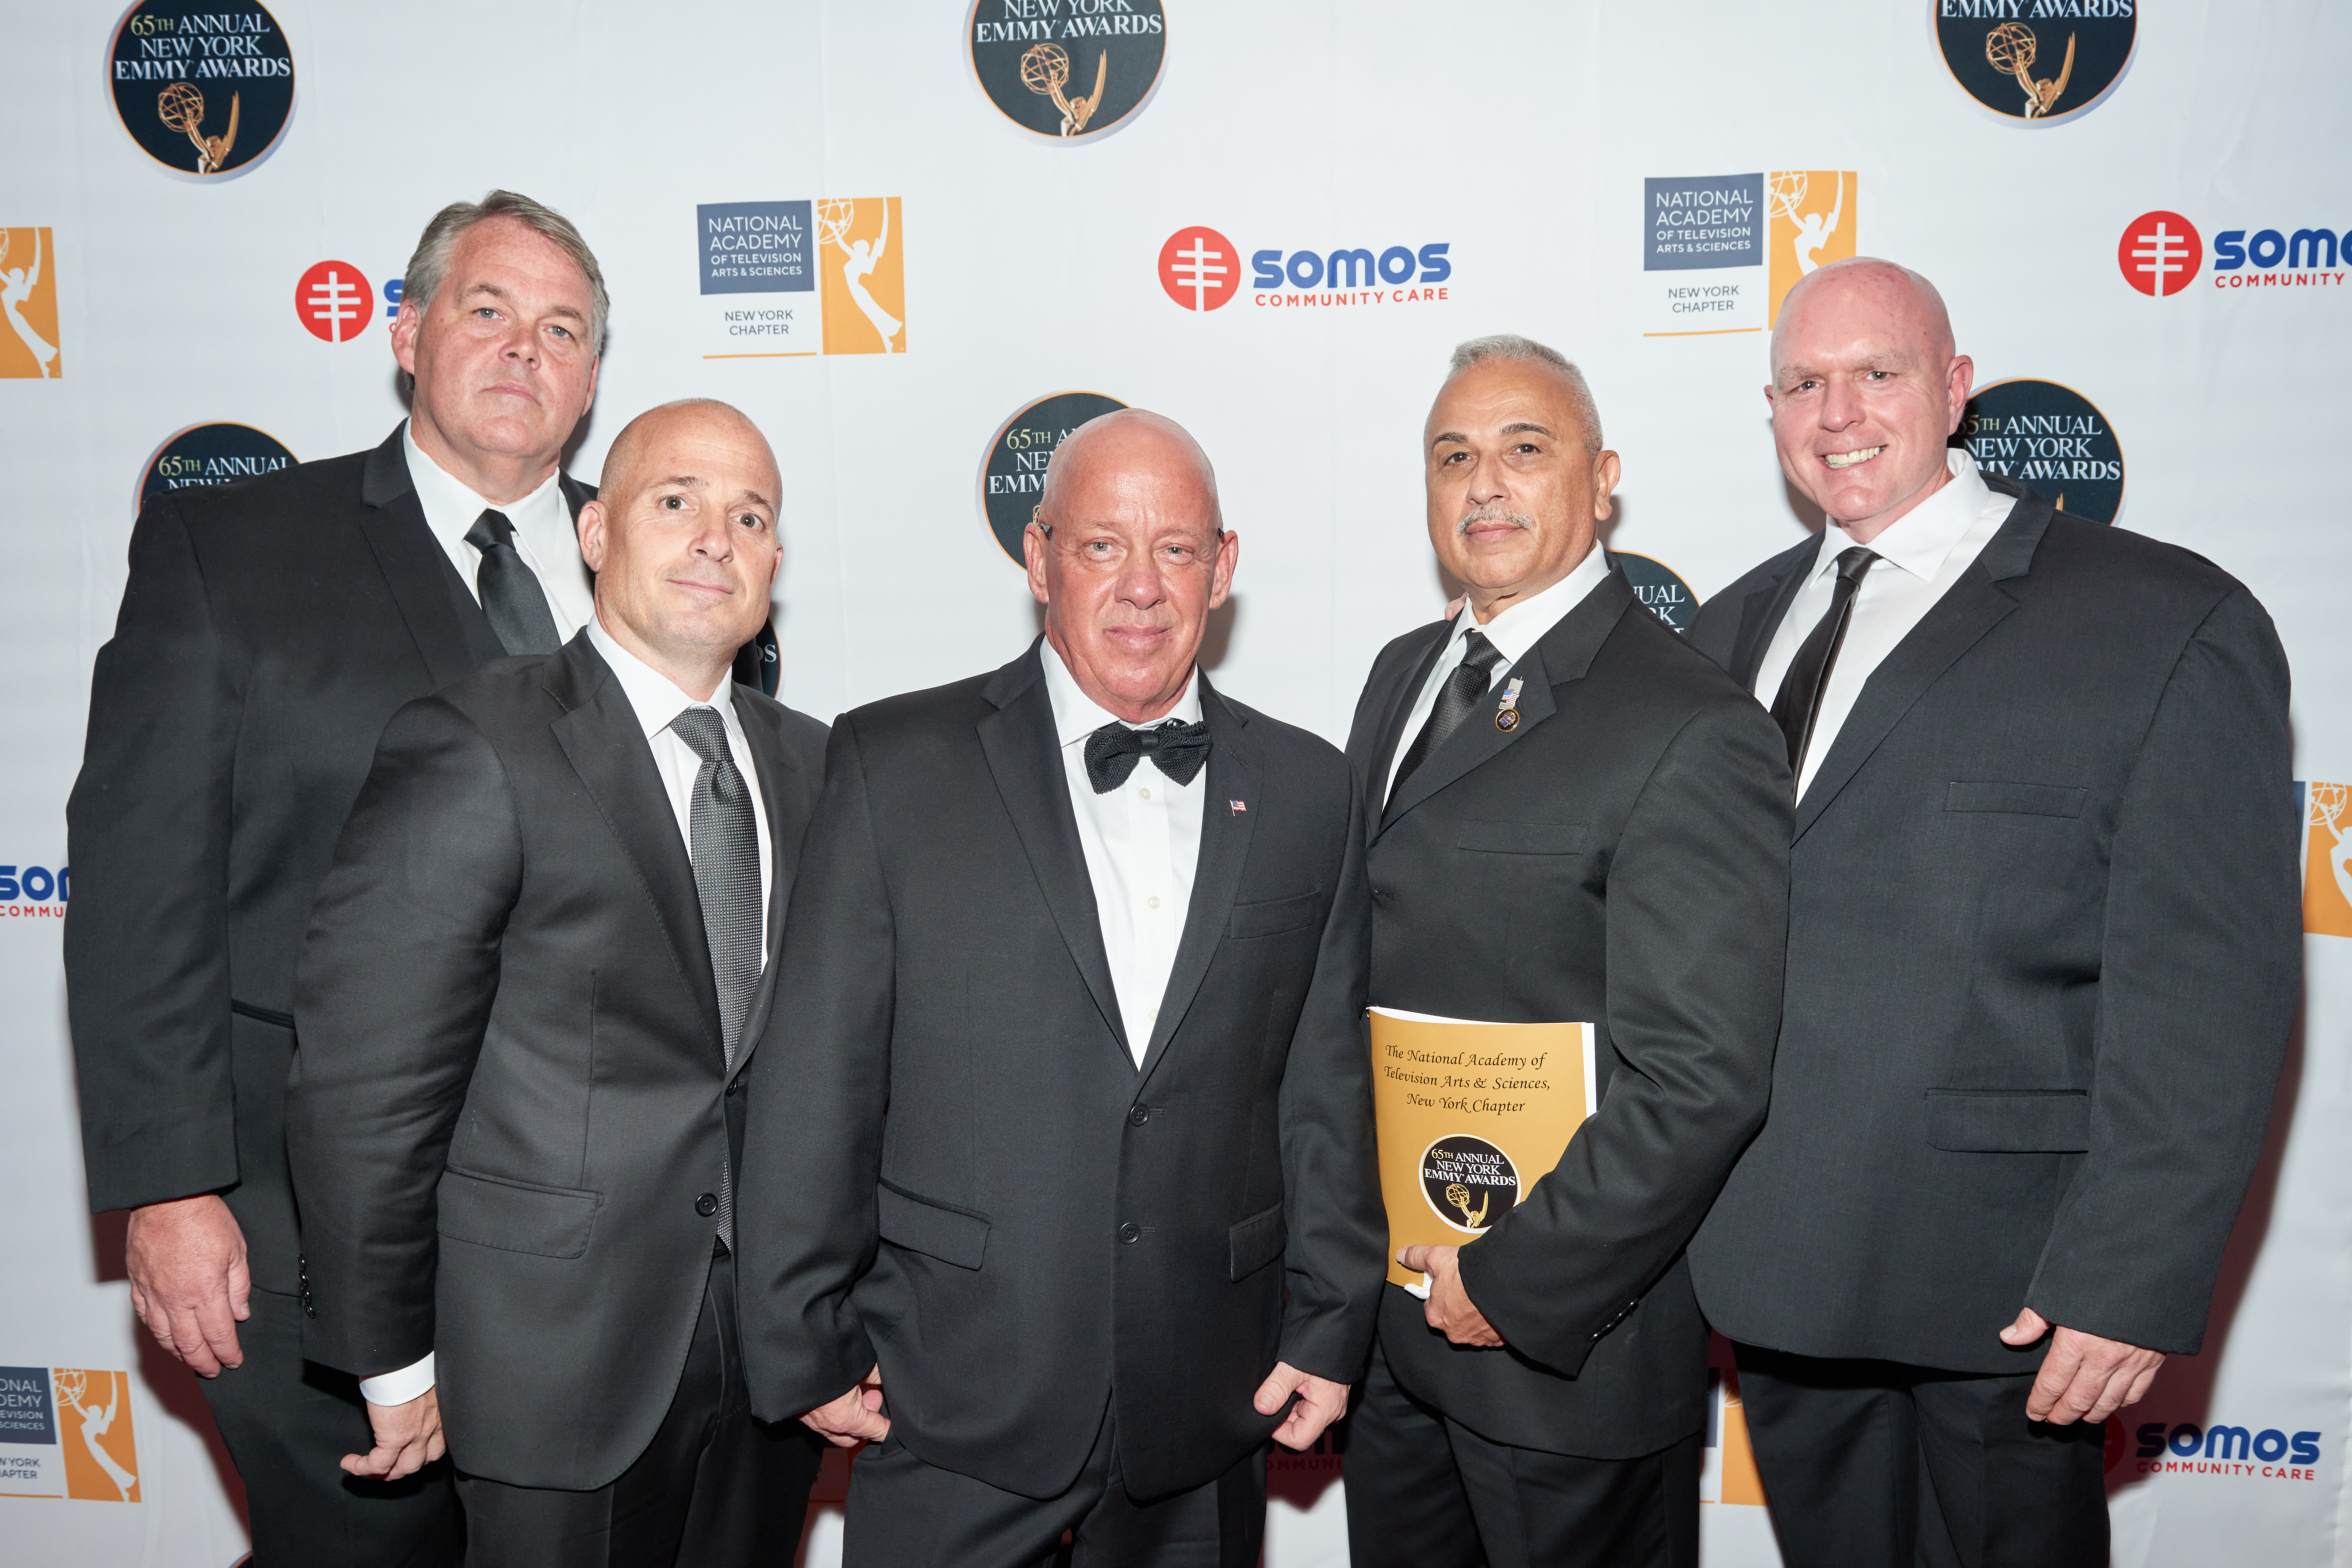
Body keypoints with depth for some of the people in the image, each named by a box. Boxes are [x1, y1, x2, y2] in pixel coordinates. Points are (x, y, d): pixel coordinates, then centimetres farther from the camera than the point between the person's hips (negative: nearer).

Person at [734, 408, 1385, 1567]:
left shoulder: (1305, 789, 3)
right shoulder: (893, 763, -6)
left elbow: (1328, 1085, 6)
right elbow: (815, 1081, -5)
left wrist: (1329, 1327, 6)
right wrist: (807, 1344, -3)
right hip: (954, 1405, -2)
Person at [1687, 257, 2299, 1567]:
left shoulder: (2169, 623, -8)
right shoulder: (1733, 630, 10)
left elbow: (2207, 998, -12)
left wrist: (2135, 1282, -15)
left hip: (1995, 1298, -5)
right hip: (1766, 1264, 6)